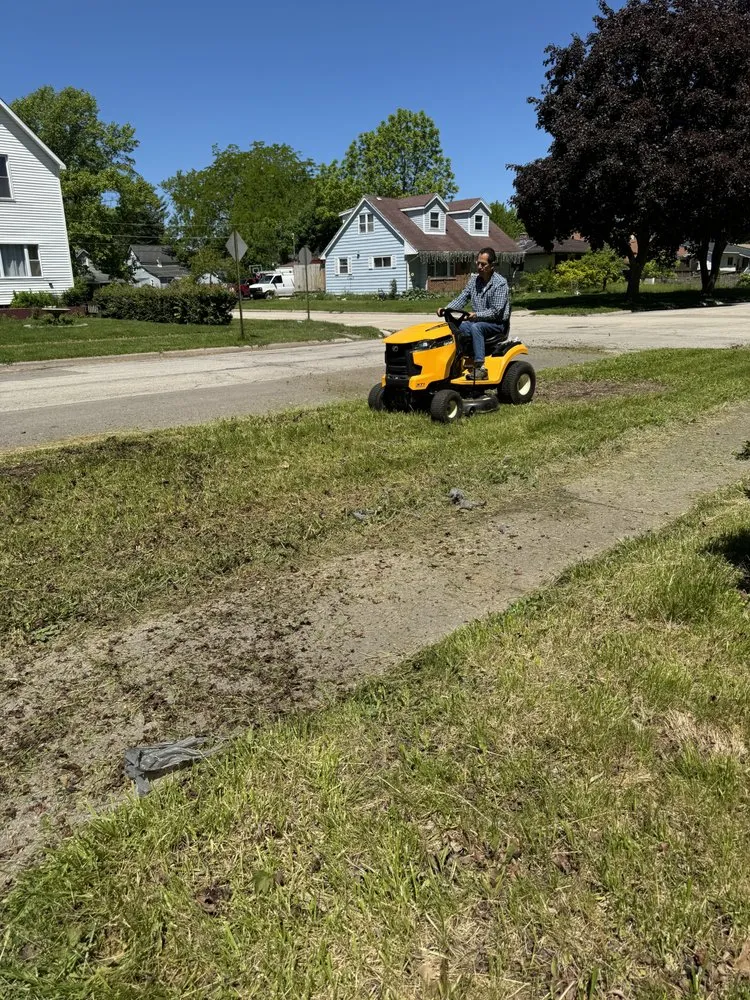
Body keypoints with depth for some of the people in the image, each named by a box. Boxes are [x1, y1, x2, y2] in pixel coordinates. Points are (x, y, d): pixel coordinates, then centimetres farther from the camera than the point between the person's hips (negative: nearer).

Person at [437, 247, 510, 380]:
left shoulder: (500, 283, -13)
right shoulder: (474, 280, 8)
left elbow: (496, 312, -20)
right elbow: (461, 299, 2)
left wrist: (476, 315, -34)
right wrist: (446, 309, -16)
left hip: (497, 324, -6)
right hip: (478, 322, 7)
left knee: (475, 327, -36)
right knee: (452, 327, -15)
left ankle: (480, 367, -41)